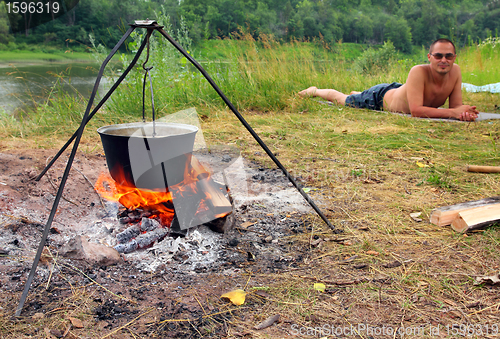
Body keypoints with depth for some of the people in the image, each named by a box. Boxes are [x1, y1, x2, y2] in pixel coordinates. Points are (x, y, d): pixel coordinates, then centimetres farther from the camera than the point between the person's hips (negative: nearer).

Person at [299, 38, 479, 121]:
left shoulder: (455, 71, -26)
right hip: (380, 97, -5)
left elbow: (456, 105, -22)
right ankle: (315, 91, 51)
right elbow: (415, 110, -50)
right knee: (341, 99, 22)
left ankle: (357, 93, 73)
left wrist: (465, 113, -45)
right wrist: (453, 112, -52)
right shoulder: (418, 72, -44)